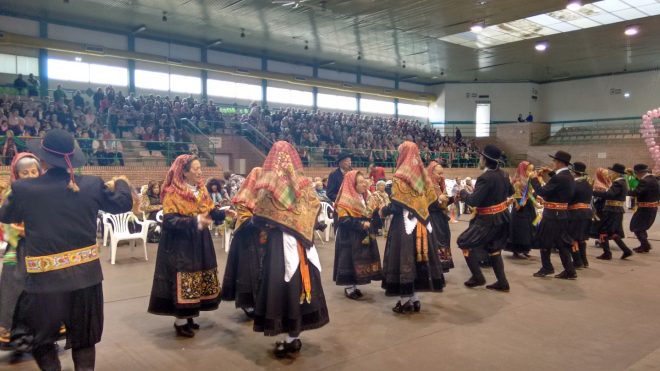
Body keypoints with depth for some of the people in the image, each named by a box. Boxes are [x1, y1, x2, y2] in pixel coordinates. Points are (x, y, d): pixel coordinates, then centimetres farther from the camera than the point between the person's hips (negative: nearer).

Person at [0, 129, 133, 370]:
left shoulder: (23, 189, -9)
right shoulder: (92, 185, -7)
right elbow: (122, 203, 8)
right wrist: (121, 183, 29)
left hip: (46, 278, -2)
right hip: (86, 274, 2)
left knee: (41, 339, 19)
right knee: (84, 338, 18)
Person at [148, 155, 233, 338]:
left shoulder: (201, 189, 7)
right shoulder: (173, 193, -15)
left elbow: (210, 212, 9)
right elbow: (169, 221, -22)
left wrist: (223, 213, -10)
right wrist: (195, 221, -31)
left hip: (199, 244, 8)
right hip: (180, 245, -7)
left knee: (197, 280, 13)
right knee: (183, 282, -3)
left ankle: (188, 316, 26)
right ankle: (180, 321, 9)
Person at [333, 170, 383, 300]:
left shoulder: (361, 198, 13)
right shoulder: (345, 200, -15)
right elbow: (344, 220, -22)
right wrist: (361, 224, -23)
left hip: (361, 237, 9)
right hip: (349, 238, -8)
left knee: (358, 260, 11)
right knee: (350, 260, -3)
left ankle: (353, 286, 22)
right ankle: (348, 288, 7)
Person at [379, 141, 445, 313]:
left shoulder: (400, 177, -12)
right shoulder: (423, 175, 9)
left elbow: (396, 205, -17)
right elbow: (431, 199, 12)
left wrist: (383, 211, 0)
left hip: (404, 225, -7)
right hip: (421, 224, 7)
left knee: (404, 258, 0)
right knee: (417, 256, 11)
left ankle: (406, 300, 5)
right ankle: (414, 299, 17)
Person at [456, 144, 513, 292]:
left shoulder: (485, 178, -25)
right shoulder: (503, 174, 2)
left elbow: (473, 201, -25)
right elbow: (510, 192, 19)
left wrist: (462, 192, -8)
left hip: (489, 219, -9)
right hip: (501, 217, 9)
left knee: (465, 243, 3)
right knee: (493, 249, 19)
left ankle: (477, 277, 9)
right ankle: (502, 283, 22)